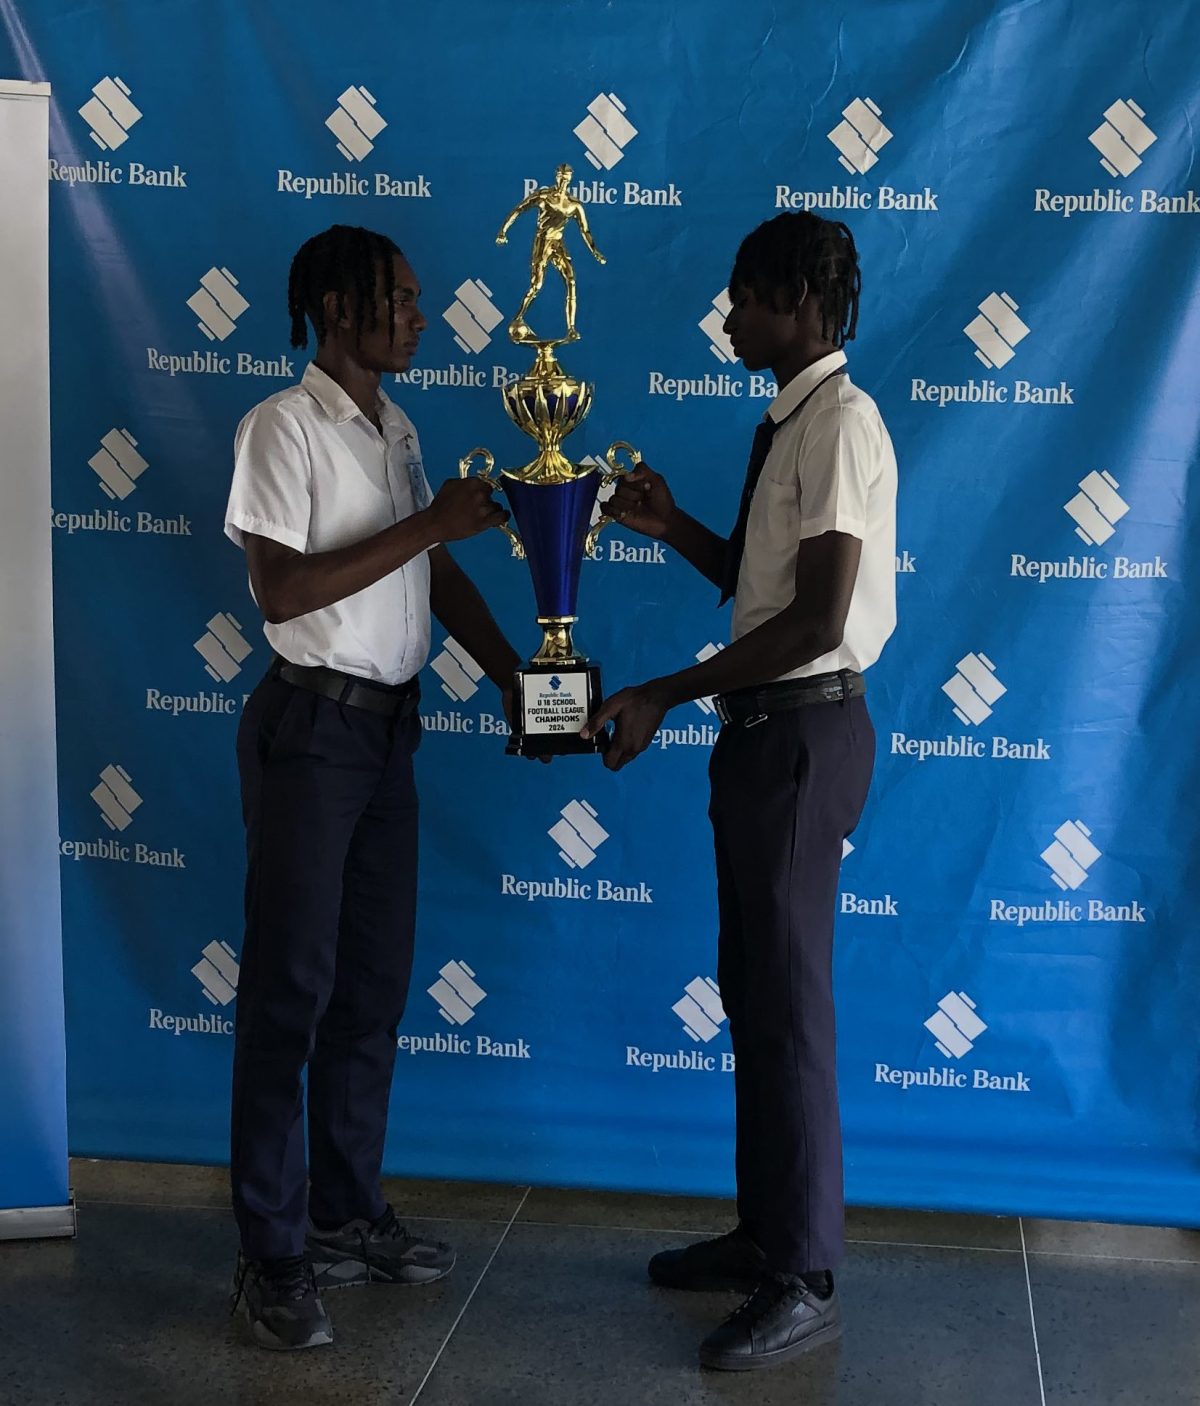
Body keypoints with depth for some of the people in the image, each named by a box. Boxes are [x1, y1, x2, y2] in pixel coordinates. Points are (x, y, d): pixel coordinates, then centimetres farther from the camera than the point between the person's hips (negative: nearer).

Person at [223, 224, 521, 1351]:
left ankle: (346, 1216, 25)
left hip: (389, 725, 8)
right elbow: (282, 587, -19)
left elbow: (438, 576, 14)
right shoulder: (284, 426, -10)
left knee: (375, 983, 12)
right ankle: (271, 1255, 8)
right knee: (291, 988, -2)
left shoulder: (397, 431, 13)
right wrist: (432, 522, -19)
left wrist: (515, 678, 3)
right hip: (311, 726, -8)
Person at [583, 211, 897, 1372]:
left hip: (803, 731, -10)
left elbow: (819, 620, -21)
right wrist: (673, 529, 7)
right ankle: (764, 1233, 29)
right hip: (764, 725, 10)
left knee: (789, 1003, -4)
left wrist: (664, 696, -17)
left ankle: (803, 1283, 8)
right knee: (751, 992, 15)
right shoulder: (789, 424, 15)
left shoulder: (838, 423, -15)